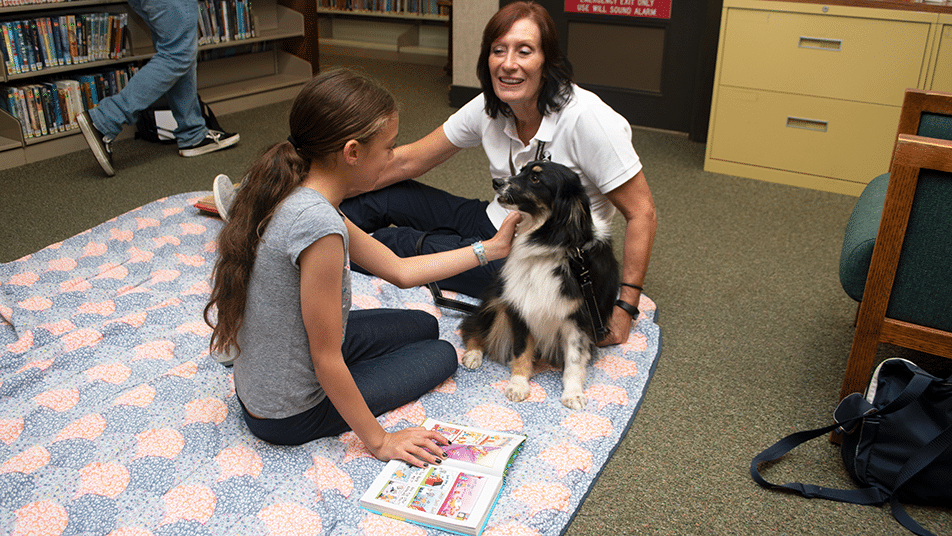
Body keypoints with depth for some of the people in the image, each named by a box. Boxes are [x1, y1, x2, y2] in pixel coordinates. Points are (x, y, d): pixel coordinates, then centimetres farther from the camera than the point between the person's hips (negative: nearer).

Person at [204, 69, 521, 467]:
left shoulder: (290, 192, -4)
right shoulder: (319, 225, -34)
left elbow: (399, 270, 2)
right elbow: (327, 361, -25)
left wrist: (491, 247, 5)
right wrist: (378, 441, -13)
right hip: (293, 415, -7)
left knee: (423, 326, 20)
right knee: (441, 355, 11)